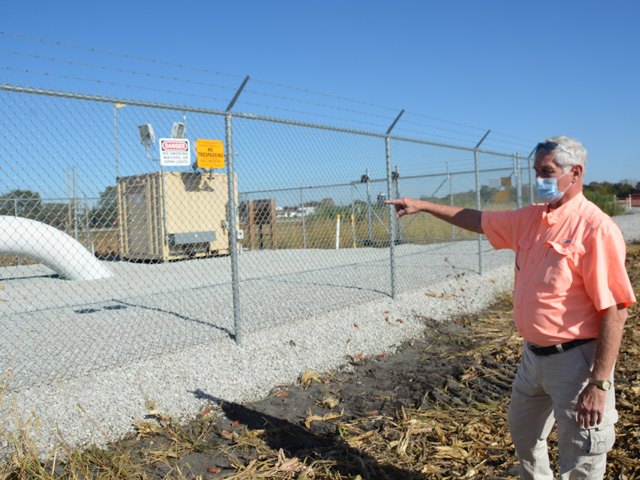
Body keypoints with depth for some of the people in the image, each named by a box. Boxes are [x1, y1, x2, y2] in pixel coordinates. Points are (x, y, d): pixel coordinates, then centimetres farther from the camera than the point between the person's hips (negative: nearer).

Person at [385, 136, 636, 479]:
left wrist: (599, 384, -23)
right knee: (522, 432, 26)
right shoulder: (529, 219, 5)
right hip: (534, 354, 8)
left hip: (576, 359, -8)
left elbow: (615, 311, -21)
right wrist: (423, 205, 15)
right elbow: (477, 220, 18)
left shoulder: (596, 228, -19)